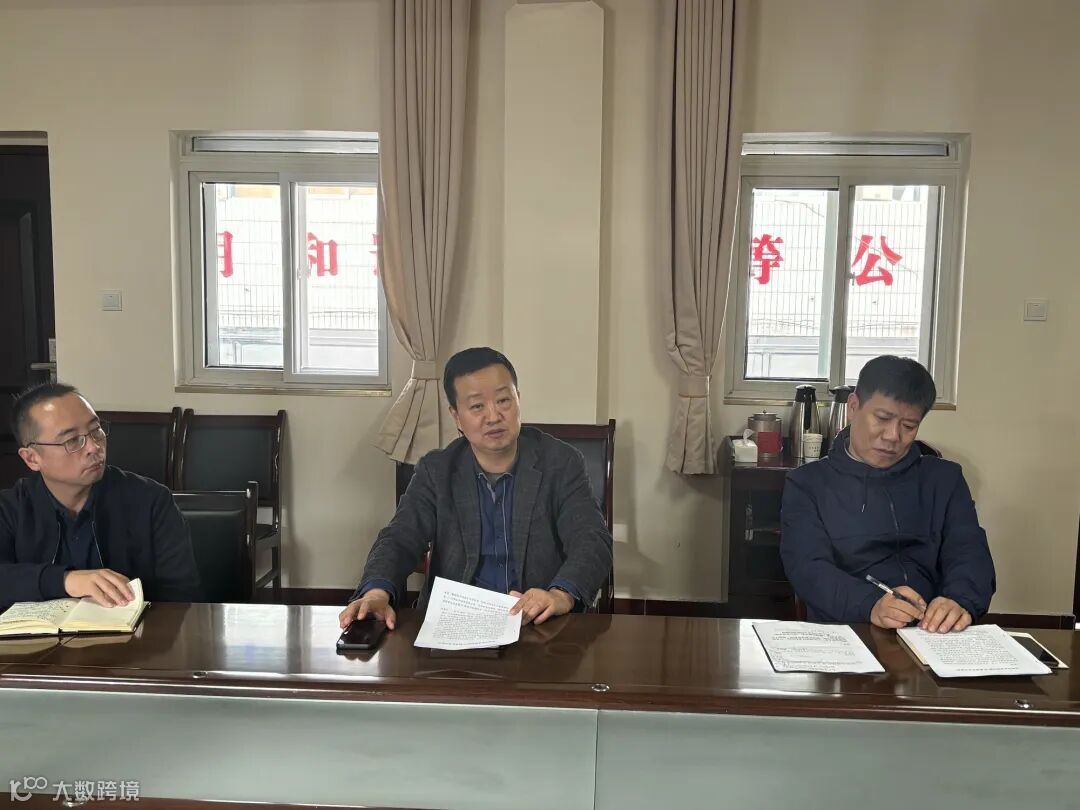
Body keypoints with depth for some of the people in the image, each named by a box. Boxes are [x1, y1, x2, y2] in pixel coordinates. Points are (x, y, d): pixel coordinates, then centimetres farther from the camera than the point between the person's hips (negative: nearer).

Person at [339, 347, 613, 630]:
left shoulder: (562, 464, 0)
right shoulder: (435, 471, 6)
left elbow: (593, 543, -9)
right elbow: (399, 540, -3)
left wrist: (561, 595, -31)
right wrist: (377, 592, -26)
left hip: (542, 625, -1)